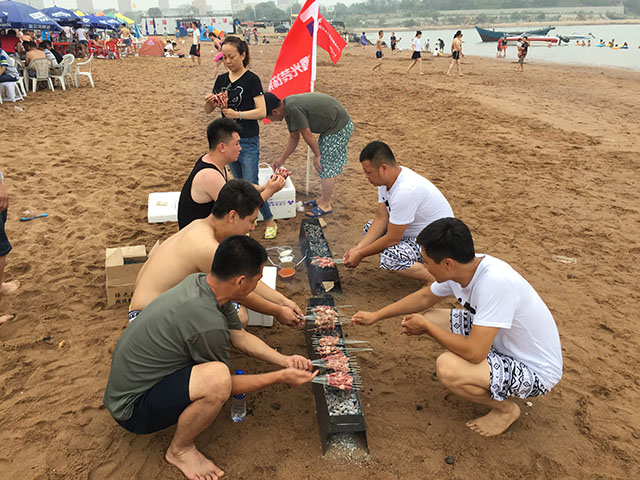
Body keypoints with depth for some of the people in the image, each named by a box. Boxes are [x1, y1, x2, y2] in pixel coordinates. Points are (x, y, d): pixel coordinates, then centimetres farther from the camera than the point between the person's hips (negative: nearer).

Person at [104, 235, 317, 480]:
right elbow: (223, 383, -16)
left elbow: (239, 336, 5)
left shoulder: (200, 282, -7)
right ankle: (180, 450, -6)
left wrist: (284, 360, -3)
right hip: (132, 409, -9)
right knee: (216, 377, -36)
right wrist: (280, 377, -9)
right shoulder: (208, 324, -33)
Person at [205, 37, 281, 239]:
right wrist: (210, 101, -14)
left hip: (248, 141, -6)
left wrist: (237, 114, -28)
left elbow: (262, 112, -16)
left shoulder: (251, 79, -9)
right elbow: (208, 110, 9)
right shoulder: (221, 80, 8)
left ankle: (270, 221, 10)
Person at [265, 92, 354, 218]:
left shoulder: (294, 108, -27)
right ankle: (324, 198, 27)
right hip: (331, 127, 10)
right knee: (322, 164, 15)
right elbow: (294, 138, 13)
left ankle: (326, 205, 7)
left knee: (327, 166, -4)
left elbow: (307, 134, -19)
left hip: (339, 127, -10)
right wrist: (281, 159, 17)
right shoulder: (288, 108, 5)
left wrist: (317, 154, -7)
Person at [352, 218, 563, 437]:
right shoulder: (462, 267, -10)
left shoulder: (496, 281, -36)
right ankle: (492, 380, 12)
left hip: (536, 371, -8)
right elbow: (425, 296, 10)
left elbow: (474, 352, -35)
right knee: (431, 317, 2)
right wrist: (376, 315, 11)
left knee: (447, 367, -30)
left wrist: (425, 327, -19)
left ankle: (506, 408, 1)